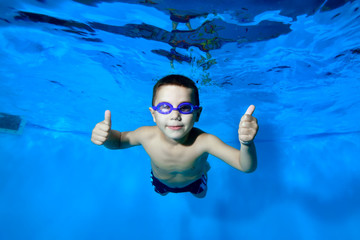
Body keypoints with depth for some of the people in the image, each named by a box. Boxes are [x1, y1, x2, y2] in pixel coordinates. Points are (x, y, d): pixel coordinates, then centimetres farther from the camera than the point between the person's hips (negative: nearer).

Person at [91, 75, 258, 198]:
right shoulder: (147, 135, -39)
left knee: (201, 194, 35)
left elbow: (247, 167, -44)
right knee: (161, 193, 37)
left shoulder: (204, 142, -45)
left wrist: (246, 143, -68)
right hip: (161, 180, 1)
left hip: (194, 181, 0)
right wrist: (106, 136, -44)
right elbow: (120, 140, -19)